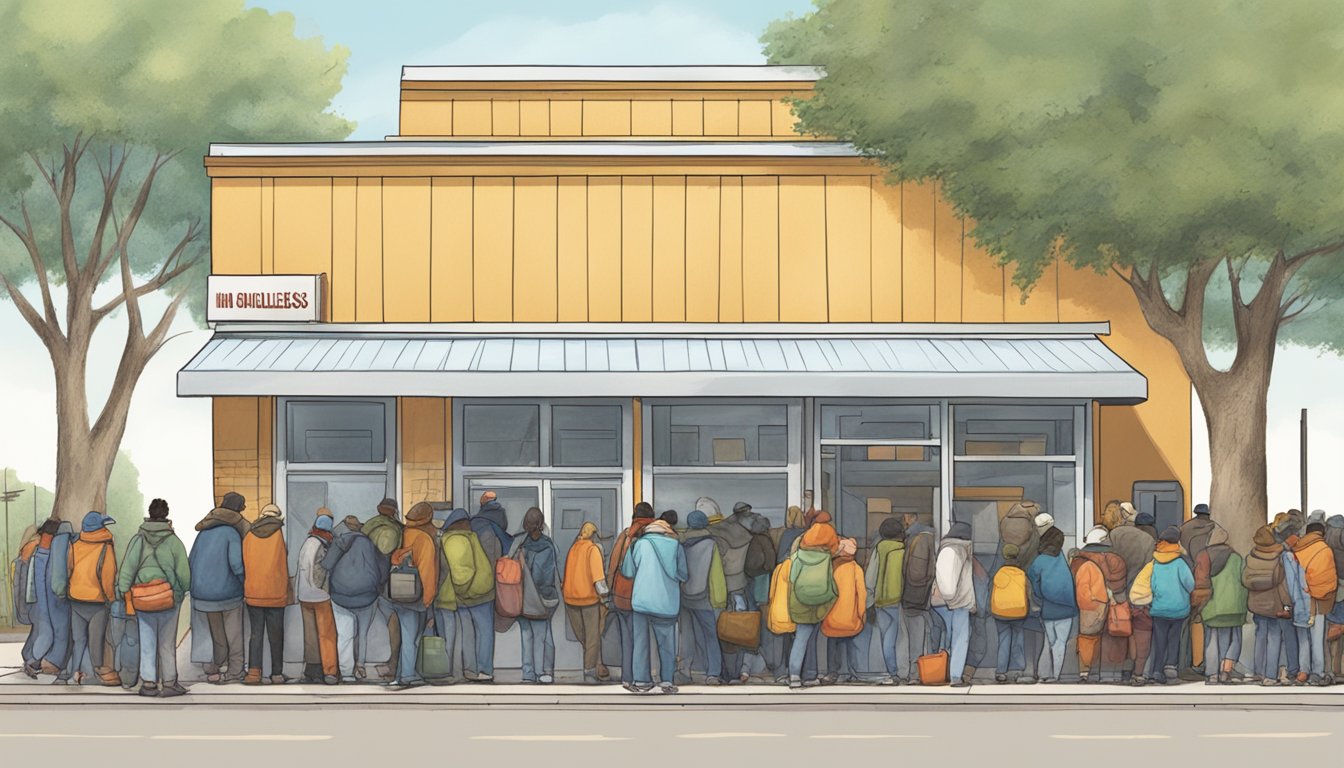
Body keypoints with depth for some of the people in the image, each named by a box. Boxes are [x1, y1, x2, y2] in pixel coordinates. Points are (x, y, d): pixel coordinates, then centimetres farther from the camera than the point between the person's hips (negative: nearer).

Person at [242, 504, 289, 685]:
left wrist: (243, 590, 12)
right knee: (276, 635, 8)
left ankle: (254, 672, -5)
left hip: (253, 593, 2)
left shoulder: (249, 536, 2)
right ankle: (277, 673, 13)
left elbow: (244, 564, 5)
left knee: (256, 634, 6)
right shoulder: (281, 535, -5)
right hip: (276, 594, -2)